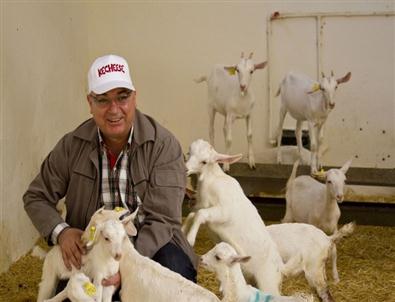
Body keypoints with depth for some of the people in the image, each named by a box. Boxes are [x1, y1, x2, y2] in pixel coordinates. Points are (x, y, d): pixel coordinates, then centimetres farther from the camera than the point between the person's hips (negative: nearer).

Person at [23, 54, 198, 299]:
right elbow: (37, 198, 6)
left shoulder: (164, 145, -13)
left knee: (174, 268, -32)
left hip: (149, 244, -2)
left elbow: (162, 219, -17)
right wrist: (61, 231, -15)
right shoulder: (73, 146, -4)